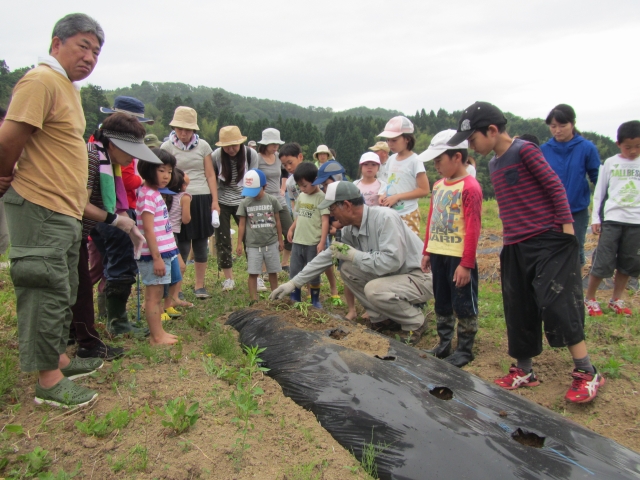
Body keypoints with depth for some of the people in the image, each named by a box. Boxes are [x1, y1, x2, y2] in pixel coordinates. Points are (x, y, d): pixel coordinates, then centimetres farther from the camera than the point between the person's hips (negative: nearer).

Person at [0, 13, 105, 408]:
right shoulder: (41, 81, -14)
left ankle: (60, 359, 34)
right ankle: (49, 382, 11)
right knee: (47, 294, -1)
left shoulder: (68, 87, 17)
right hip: (40, 211, -10)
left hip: (65, 212, 10)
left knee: (63, 294, 18)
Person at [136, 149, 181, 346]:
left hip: (162, 252, 10)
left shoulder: (155, 193, 15)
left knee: (156, 296, 15)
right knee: (154, 296, -1)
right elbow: (148, 229, -20)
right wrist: (157, 257, -22)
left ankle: (158, 333, 24)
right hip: (154, 255, -10)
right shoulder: (148, 195, -15)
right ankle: (157, 336, 8)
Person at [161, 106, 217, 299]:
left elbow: (210, 175, 8)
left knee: (201, 244, 8)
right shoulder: (167, 147, 1)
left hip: (202, 199, 2)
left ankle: (199, 286, 21)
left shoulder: (203, 145, 6)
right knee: (182, 246, -3)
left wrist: (215, 201, 2)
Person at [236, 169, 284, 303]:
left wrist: (280, 239, 8)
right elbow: (242, 224, 1)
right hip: (253, 244, -1)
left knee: (273, 271, 10)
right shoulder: (245, 203, -3)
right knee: (253, 273, 0)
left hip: (271, 243, 1)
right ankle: (253, 299, 8)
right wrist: (239, 244, 0)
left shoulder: (272, 200, -2)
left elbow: (277, 221, 6)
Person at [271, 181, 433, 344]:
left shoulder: (385, 218, -27)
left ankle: (416, 322, -4)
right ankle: (382, 317, 8)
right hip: (391, 275, 8)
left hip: (421, 277, -8)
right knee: (347, 269, 0)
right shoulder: (350, 230, -2)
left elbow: (391, 261, -35)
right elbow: (326, 256, 6)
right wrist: (294, 282, 7)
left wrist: (354, 255, -22)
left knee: (374, 289, -31)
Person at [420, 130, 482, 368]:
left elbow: (473, 228, -17)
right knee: (441, 303, 17)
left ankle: (465, 350, 18)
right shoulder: (438, 185, 10)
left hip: (459, 257, -8)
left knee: (464, 305, 5)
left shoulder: (469, 187, -14)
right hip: (438, 254, 8)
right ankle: (444, 344, 30)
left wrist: (466, 263, -18)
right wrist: (427, 252, 15)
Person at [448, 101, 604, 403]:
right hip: (515, 246, 8)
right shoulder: (493, 164, 14)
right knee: (518, 310, 10)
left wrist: (566, 228, -13)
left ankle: (587, 373, 5)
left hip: (548, 241, -8)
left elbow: (554, 186, -10)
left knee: (556, 303, -10)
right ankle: (524, 371, 23)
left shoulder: (524, 151, -9)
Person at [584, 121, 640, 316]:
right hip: (611, 219, -2)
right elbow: (599, 192, 4)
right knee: (603, 262, -4)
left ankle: (616, 300, 21)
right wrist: (595, 218, -1)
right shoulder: (610, 163, 2)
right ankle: (589, 299, 11)